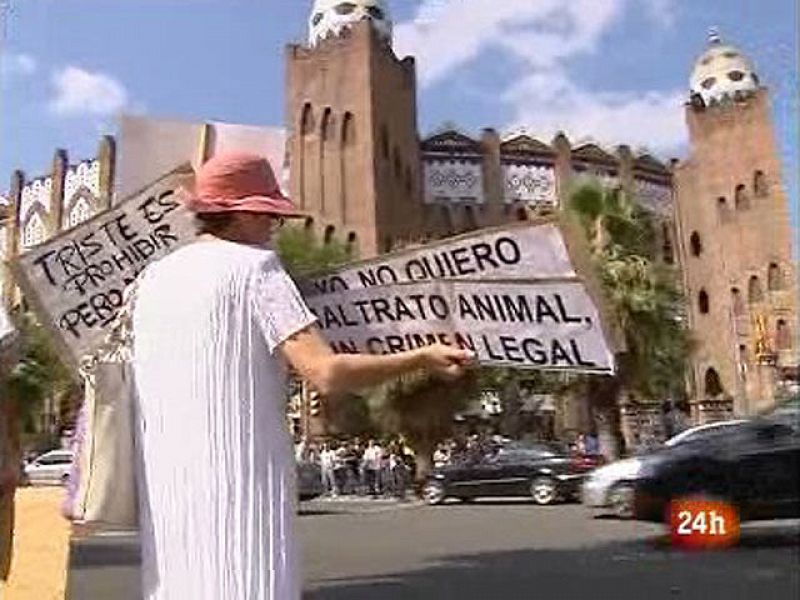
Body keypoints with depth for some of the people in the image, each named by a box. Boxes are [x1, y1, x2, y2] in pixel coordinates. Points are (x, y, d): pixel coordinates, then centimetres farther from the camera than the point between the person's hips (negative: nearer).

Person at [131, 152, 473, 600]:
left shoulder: (154, 277, 12)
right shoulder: (254, 266, -7)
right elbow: (328, 374, -17)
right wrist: (422, 358, -6)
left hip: (165, 483, 7)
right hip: (241, 480, -7)